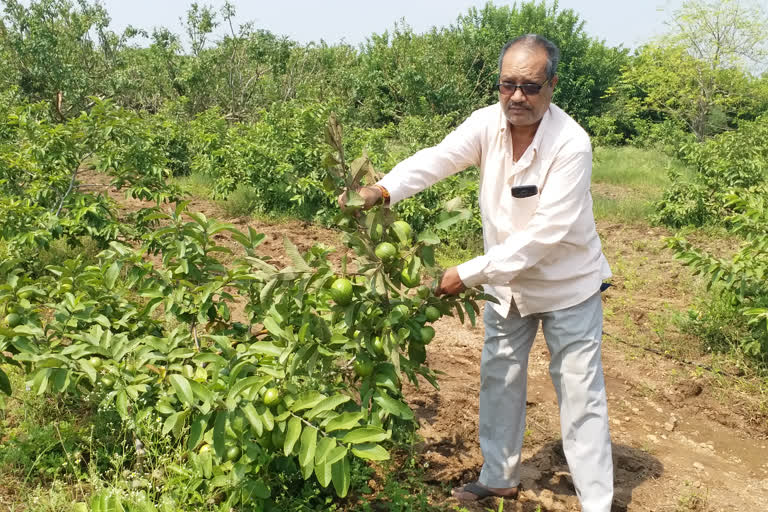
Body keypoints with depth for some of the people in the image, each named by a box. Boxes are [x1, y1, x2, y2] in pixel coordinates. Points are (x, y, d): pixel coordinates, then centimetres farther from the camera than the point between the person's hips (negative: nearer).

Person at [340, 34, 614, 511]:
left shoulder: (571, 145, -27)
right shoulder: (489, 123, -12)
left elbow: (545, 233, -30)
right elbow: (435, 159, -26)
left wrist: (468, 273, -31)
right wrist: (384, 190, -45)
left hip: (567, 286, -5)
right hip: (508, 282, 6)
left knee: (580, 394, 1)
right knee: (498, 380, 16)